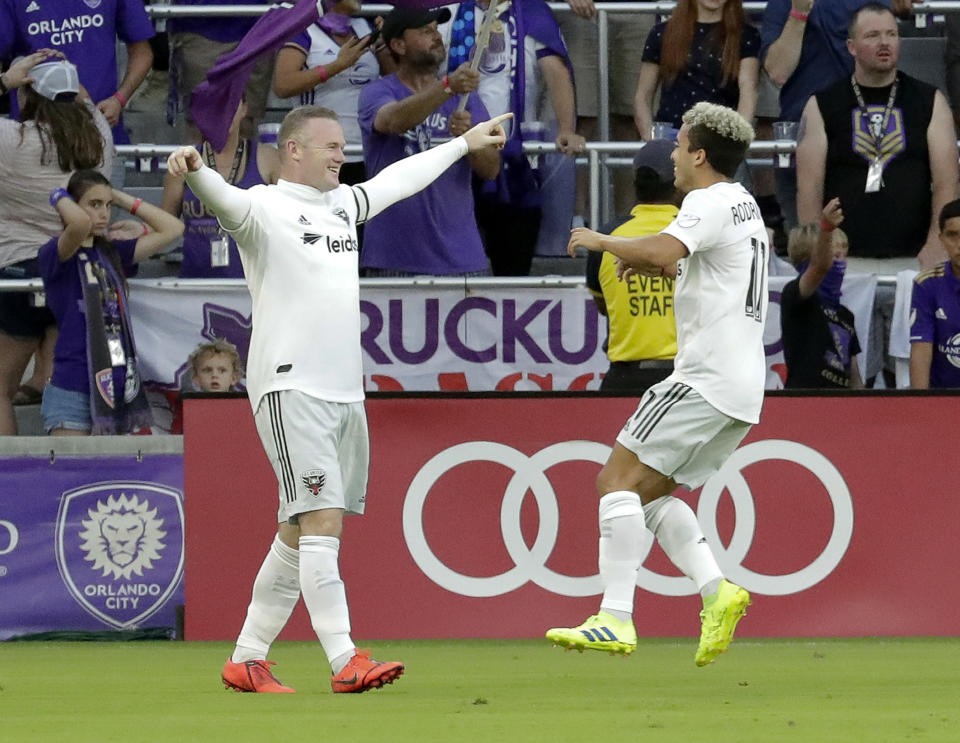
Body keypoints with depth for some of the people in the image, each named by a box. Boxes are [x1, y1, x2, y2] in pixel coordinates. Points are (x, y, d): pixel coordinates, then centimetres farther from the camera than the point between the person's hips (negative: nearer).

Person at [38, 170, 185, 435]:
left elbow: (172, 228, 17)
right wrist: (59, 197, -6)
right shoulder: (54, 255, -6)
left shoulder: (112, 254, 15)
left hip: (119, 383, 6)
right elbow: (80, 223, -28)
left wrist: (121, 199, 14)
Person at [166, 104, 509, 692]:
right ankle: (346, 662, -20)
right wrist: (195, 171, -49)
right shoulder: (264, 208, -5)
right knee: (323, 523, -15)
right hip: (290, 389, -8)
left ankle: (247, 659, 15)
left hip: (345, 394, 8)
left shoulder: (343, 204, 18)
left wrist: (464, 144, 45)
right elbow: (224, 199, -26)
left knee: (299, 535, 9)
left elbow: (399, 178, 34)